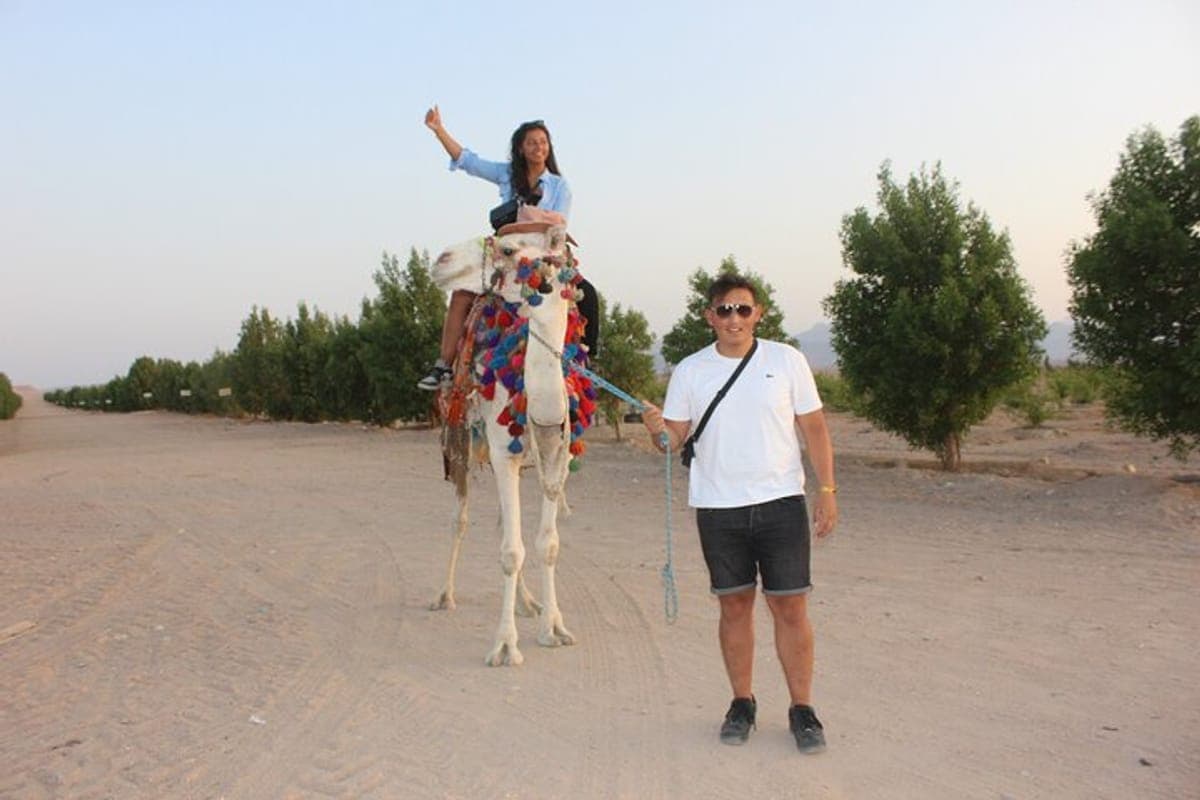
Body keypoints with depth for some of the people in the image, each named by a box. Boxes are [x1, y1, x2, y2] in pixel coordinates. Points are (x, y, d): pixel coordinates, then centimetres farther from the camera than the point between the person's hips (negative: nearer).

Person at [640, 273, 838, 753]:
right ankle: (742, 703, 24)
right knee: (734, 605, 10)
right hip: (717, 506, 1)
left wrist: (826, 488, -1)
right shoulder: (689, 371, 3)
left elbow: (814, 428, 5)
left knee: (790, 606, 1)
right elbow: (676, 439, 3)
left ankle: (802, 709, 16)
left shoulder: (786, 360, 2)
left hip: (781, 501, -1)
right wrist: (658, 430, -20)